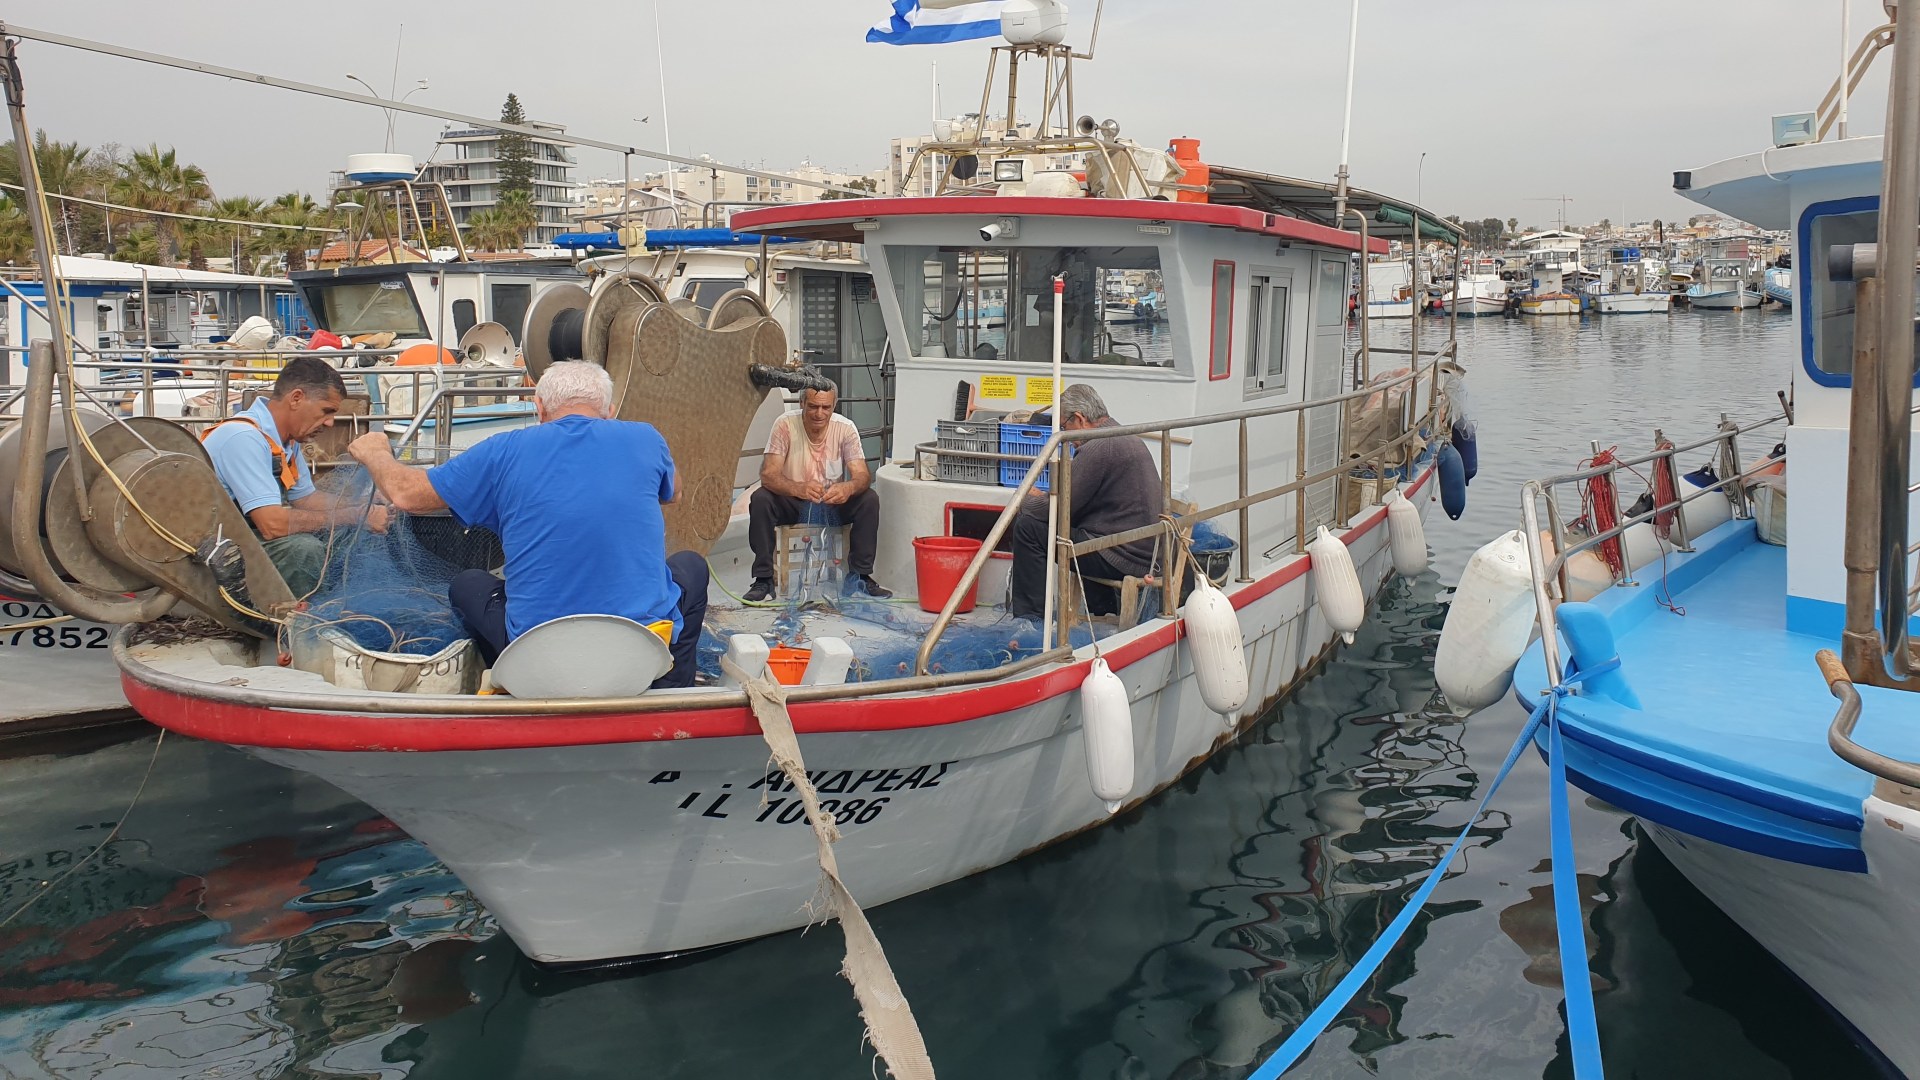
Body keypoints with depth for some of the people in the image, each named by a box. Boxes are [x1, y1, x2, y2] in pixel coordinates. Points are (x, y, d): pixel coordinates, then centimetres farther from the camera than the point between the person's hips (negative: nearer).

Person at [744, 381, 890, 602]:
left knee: (869, 500, -25)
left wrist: (849, 488, -46)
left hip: (834, 503, 1)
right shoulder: (785, 425, -17)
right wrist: (798, 488, -48)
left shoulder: (845, 428, -13)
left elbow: (863, 476, -20)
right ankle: (764, 580, -20)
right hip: (793, 503, -1)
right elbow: (768, 474, -26)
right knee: (760, 499, -29)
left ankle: (861, 576, -13)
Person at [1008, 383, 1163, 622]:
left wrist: (1027, 500, 6)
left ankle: (1030, 618, -1)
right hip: (1147, 554, 10)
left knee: (1028, 525, -7)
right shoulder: (1131, 440, 16)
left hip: (1123, 558, -10)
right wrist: (1041, 498, 22)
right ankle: (1104, 611, 33)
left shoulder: (1097, 448, -15)